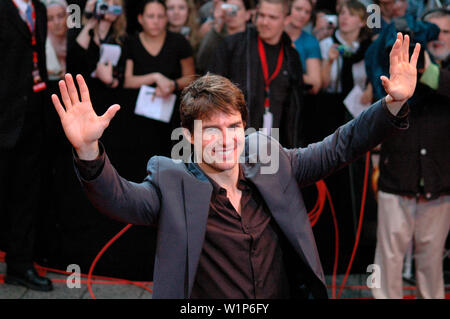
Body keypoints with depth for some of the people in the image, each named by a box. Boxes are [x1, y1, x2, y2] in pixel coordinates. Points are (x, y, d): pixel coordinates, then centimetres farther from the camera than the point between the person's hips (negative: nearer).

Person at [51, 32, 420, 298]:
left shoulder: (270, 159, 5)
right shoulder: (171, 183, -5)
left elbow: (338, 147, 8)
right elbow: (119, 198, -20)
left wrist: (394, 104, -4)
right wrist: (88, 151, -39)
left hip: (289, 290, 3)